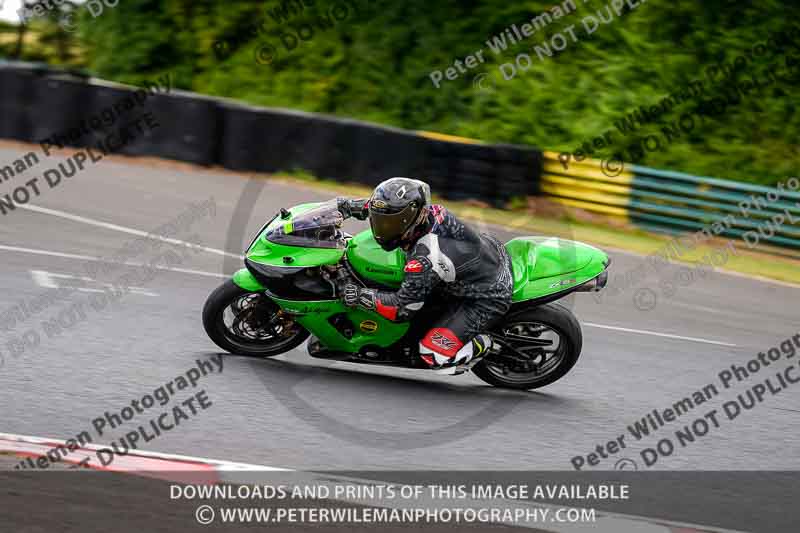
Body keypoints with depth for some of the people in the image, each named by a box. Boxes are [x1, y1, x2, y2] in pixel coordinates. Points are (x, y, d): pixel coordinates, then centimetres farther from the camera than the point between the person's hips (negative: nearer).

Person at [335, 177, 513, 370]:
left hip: (489, 299, -9)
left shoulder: (425, 260, -36)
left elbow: (403, 309, -27)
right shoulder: (431, 211, -14)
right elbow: (385, 205, 8)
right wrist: (347, 205, 2)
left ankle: (487, 345, 9)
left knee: (434, 353, -13)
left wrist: (360, 296, -25)